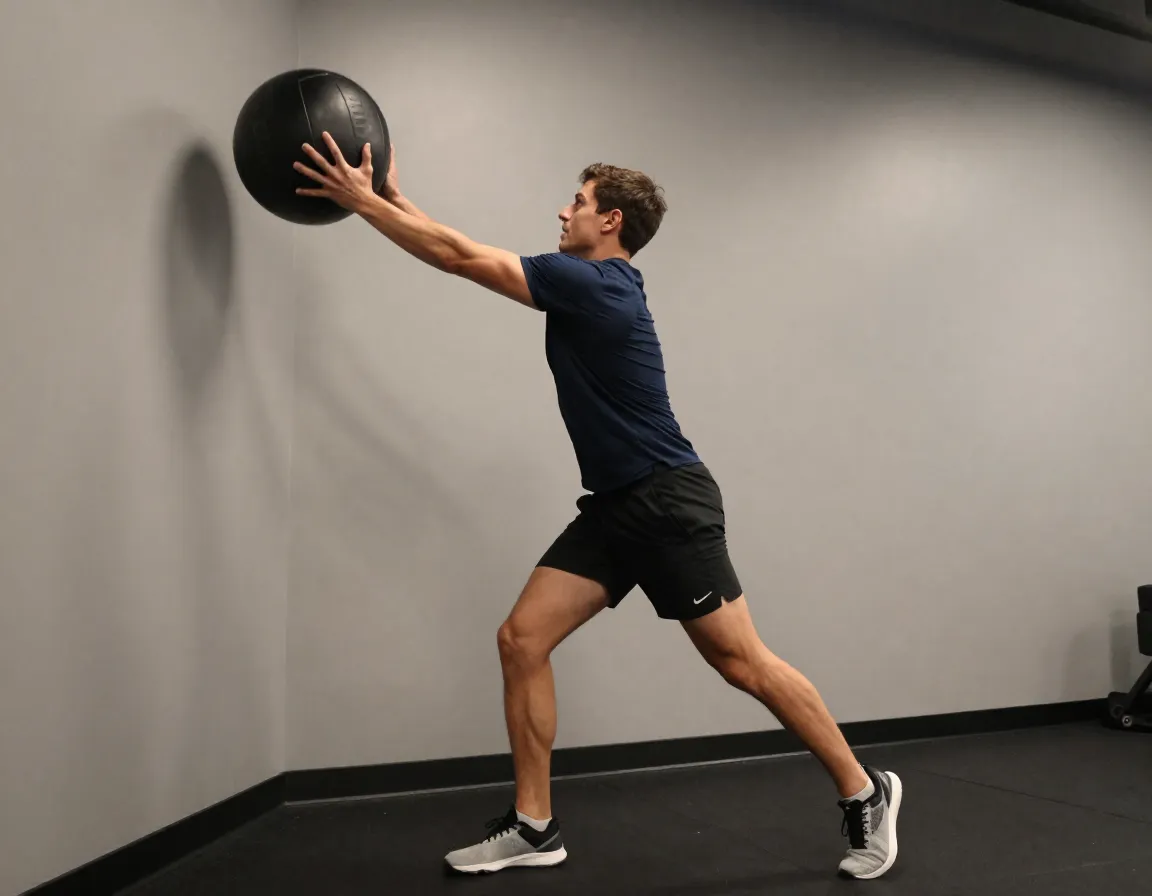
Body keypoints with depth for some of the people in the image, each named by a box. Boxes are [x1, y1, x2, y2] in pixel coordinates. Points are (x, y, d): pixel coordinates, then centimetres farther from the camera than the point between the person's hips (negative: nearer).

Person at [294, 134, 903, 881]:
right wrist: (394, 198, 20)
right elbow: (467, 254, 19)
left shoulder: (594, 285, -15)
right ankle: (534, 827, 9)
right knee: (522, 640, 0)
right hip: (615, 506, 9)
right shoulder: (586, 285, 13)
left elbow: (462, 258, -14)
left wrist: (362, 201, -6)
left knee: (743, 664, -2)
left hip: (670, 502, -9)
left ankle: (866, 795, 17)